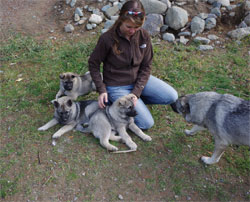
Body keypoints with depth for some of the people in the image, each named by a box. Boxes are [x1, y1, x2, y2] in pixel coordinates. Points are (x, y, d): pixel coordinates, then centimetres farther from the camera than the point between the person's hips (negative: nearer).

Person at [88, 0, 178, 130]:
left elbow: (146, 66, -5)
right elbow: (93, 63, -9)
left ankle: (137, 100, 9)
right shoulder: (107, 39, -22)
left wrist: (136, 92, -16)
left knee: (172, 96, -7)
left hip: (139, 79, 5)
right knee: (146, 124, -9)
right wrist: (102, 90, -16)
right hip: (117, 86, -5)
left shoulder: (144, 36, -11)